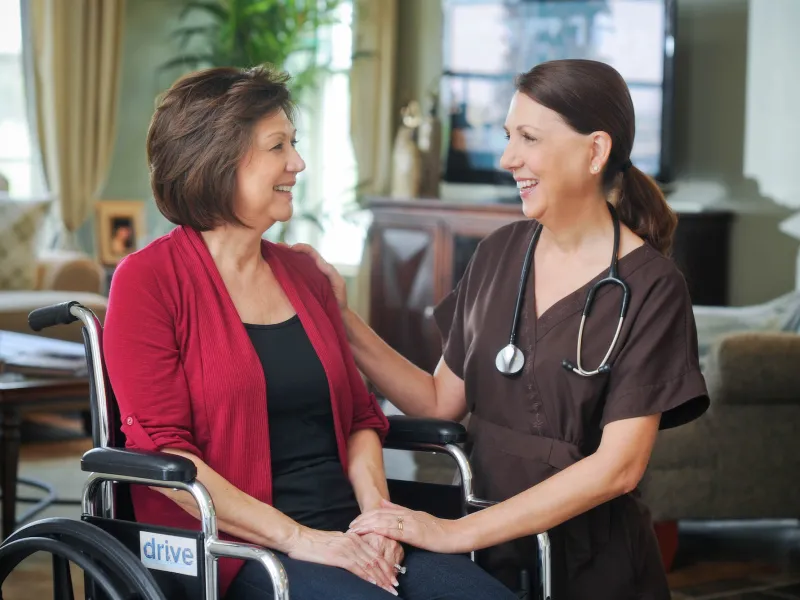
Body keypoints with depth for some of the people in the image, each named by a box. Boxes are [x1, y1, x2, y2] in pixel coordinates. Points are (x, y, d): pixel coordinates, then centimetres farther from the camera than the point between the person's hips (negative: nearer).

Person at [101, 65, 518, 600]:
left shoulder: (304, 274, 18)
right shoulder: (148, 280, -2)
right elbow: (163, 448, -9)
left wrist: (377, 511, -1)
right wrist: (297, 538, -16)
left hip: (346, 531, 6)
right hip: (240, 547, -6)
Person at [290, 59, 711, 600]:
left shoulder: (648, 287, -10)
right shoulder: (500, 253, 6)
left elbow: (618, 466, -17)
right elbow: (442, 402, 10)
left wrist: (457, 533, -21)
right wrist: (343, 320, -2)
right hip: (493, 553, 4)